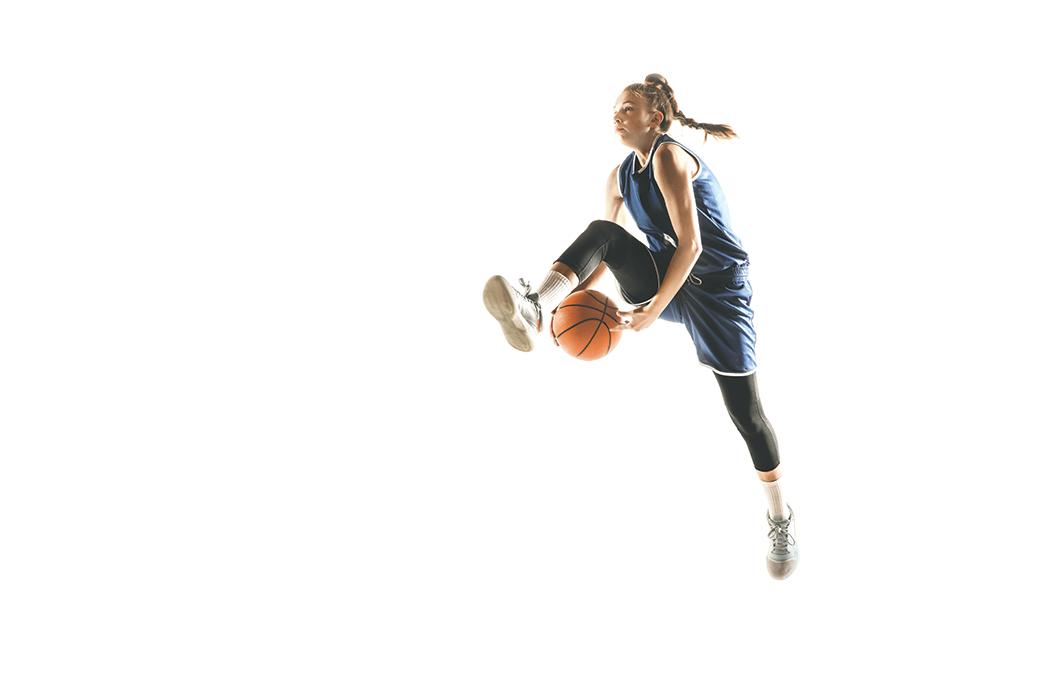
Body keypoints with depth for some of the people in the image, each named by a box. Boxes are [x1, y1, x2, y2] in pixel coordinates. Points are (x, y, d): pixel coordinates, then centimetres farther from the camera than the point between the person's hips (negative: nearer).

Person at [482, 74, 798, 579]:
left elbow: (690, 244, -24)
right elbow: (604, 247, 12)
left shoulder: (670, 157, -19)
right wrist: (576, 292, -4)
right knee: (601, 232, -20)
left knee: (744, 409, -6)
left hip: (715, 286, -6)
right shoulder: (621, 176, 5)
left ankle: (780, 517, 14)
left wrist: (652, 311, -23)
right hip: (662, 282, 6)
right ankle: (534, 312, -40)